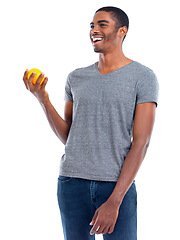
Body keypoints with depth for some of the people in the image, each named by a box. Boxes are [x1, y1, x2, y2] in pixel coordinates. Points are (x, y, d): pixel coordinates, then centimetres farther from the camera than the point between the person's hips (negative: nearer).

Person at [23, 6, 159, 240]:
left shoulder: (143, 77, -2)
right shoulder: (76, 78, 12)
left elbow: (140, 143, -9)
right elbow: (68, 138, 14)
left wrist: (114, 201, -15)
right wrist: (43, 99, 0)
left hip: (118, 185, -3)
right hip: (72, 181, 4)